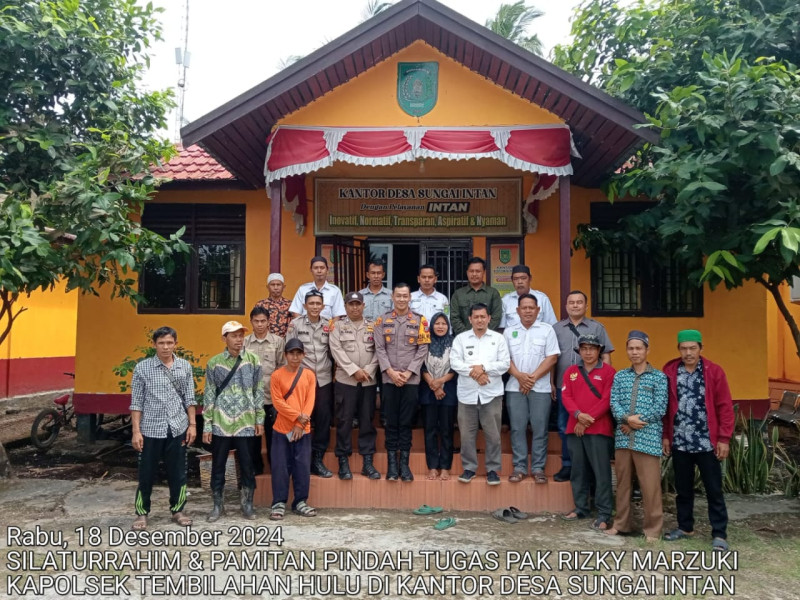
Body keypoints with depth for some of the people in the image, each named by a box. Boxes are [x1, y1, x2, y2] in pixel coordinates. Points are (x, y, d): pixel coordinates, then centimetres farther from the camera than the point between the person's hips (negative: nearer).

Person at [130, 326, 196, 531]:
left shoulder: (185, 367, 3)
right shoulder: (142, 368, -5)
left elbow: (189, 398, 8)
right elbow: (136, 402, -3)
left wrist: (192, 424, 3)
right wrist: (136, 431, -7)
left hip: (178, 428, 2)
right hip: (151, 429, -2)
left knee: (178, 473, 10)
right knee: (146, 474, 8)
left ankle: (177, 510, 26)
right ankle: (142, 513, 23)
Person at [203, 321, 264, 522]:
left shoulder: (253, 360, 1)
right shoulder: (214, 363, 0)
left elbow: (258, 392, 4)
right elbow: (209, 395, 2)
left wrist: (259, 419, 1)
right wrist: (206, 425, -1)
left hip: (245, 423, 0)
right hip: (220, 423, 0)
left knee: (247, 465, 7)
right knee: (218, 465, 9)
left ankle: (247, 503, 23)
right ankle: (218, 504, 25)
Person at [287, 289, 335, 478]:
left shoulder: (328, 325, 8)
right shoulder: (295, 324, 0)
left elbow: (331, 350, 13)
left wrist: (333, 371, 6)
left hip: (324, 379, 3)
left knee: (324, 419, 3)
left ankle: (317, 459, 13)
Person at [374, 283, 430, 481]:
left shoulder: (420, 321, 3)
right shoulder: (383, 320, 5)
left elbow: (423, 349, -1)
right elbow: (379, 349, 0)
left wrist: (408, 372, -10)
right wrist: (391, 371, -11)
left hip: (411, 380, 0)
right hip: (389, 379, 1)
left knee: (406, 422, 5)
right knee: (391, 422, 5)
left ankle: (404, 463, 13)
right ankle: (392, 463, 13)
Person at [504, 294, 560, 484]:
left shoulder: (547, 330, 4)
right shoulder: (509, 331, 10)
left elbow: (552, 358, -3)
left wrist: (533, 377, -10)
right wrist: (519, 376, -10)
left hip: (540, 387, -2)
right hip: (515, 387, 2)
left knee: (540, 429, 1)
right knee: (517, 428, 3)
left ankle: (538, 468, 9)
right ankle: (519, 467, 10)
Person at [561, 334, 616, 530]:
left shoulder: (608, 371, 0)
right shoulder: (571, 372, 13)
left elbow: (607, 400, -7)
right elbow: (566, 396, 5)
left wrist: (588, 420, -11)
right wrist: (578, 414, -13)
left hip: (599, 429, -4)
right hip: (574, 428, 5)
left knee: (601, 472, -4)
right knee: (578, 470, 11)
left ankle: (604, 514, 2)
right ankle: (581, 507, 22)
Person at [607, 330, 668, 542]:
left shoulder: (659, 377, 2)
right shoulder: (620, 376, 11)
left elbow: (660, 409, -6)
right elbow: (614, 404, 2)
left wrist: (635, 421, -11)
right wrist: (627, 419, -16)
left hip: (648, 439, -4)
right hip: (623, 438, 4)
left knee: (650, 486, -1)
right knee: (622, 482, 13)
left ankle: (653, 528, 12)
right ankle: (621, 523, 25)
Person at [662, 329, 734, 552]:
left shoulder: (714, 371, -4)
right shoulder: (669, 371, 1)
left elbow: (725, 407, -4)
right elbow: (664, 406, 4)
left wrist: (724, 438, -7)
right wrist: (665, 435, 3)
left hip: (707, 442, -2)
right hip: (679, 442, 2)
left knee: (714, 489, 5)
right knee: (683, 488, 14)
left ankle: (719, 534, 15)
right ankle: (685, 527, 28)